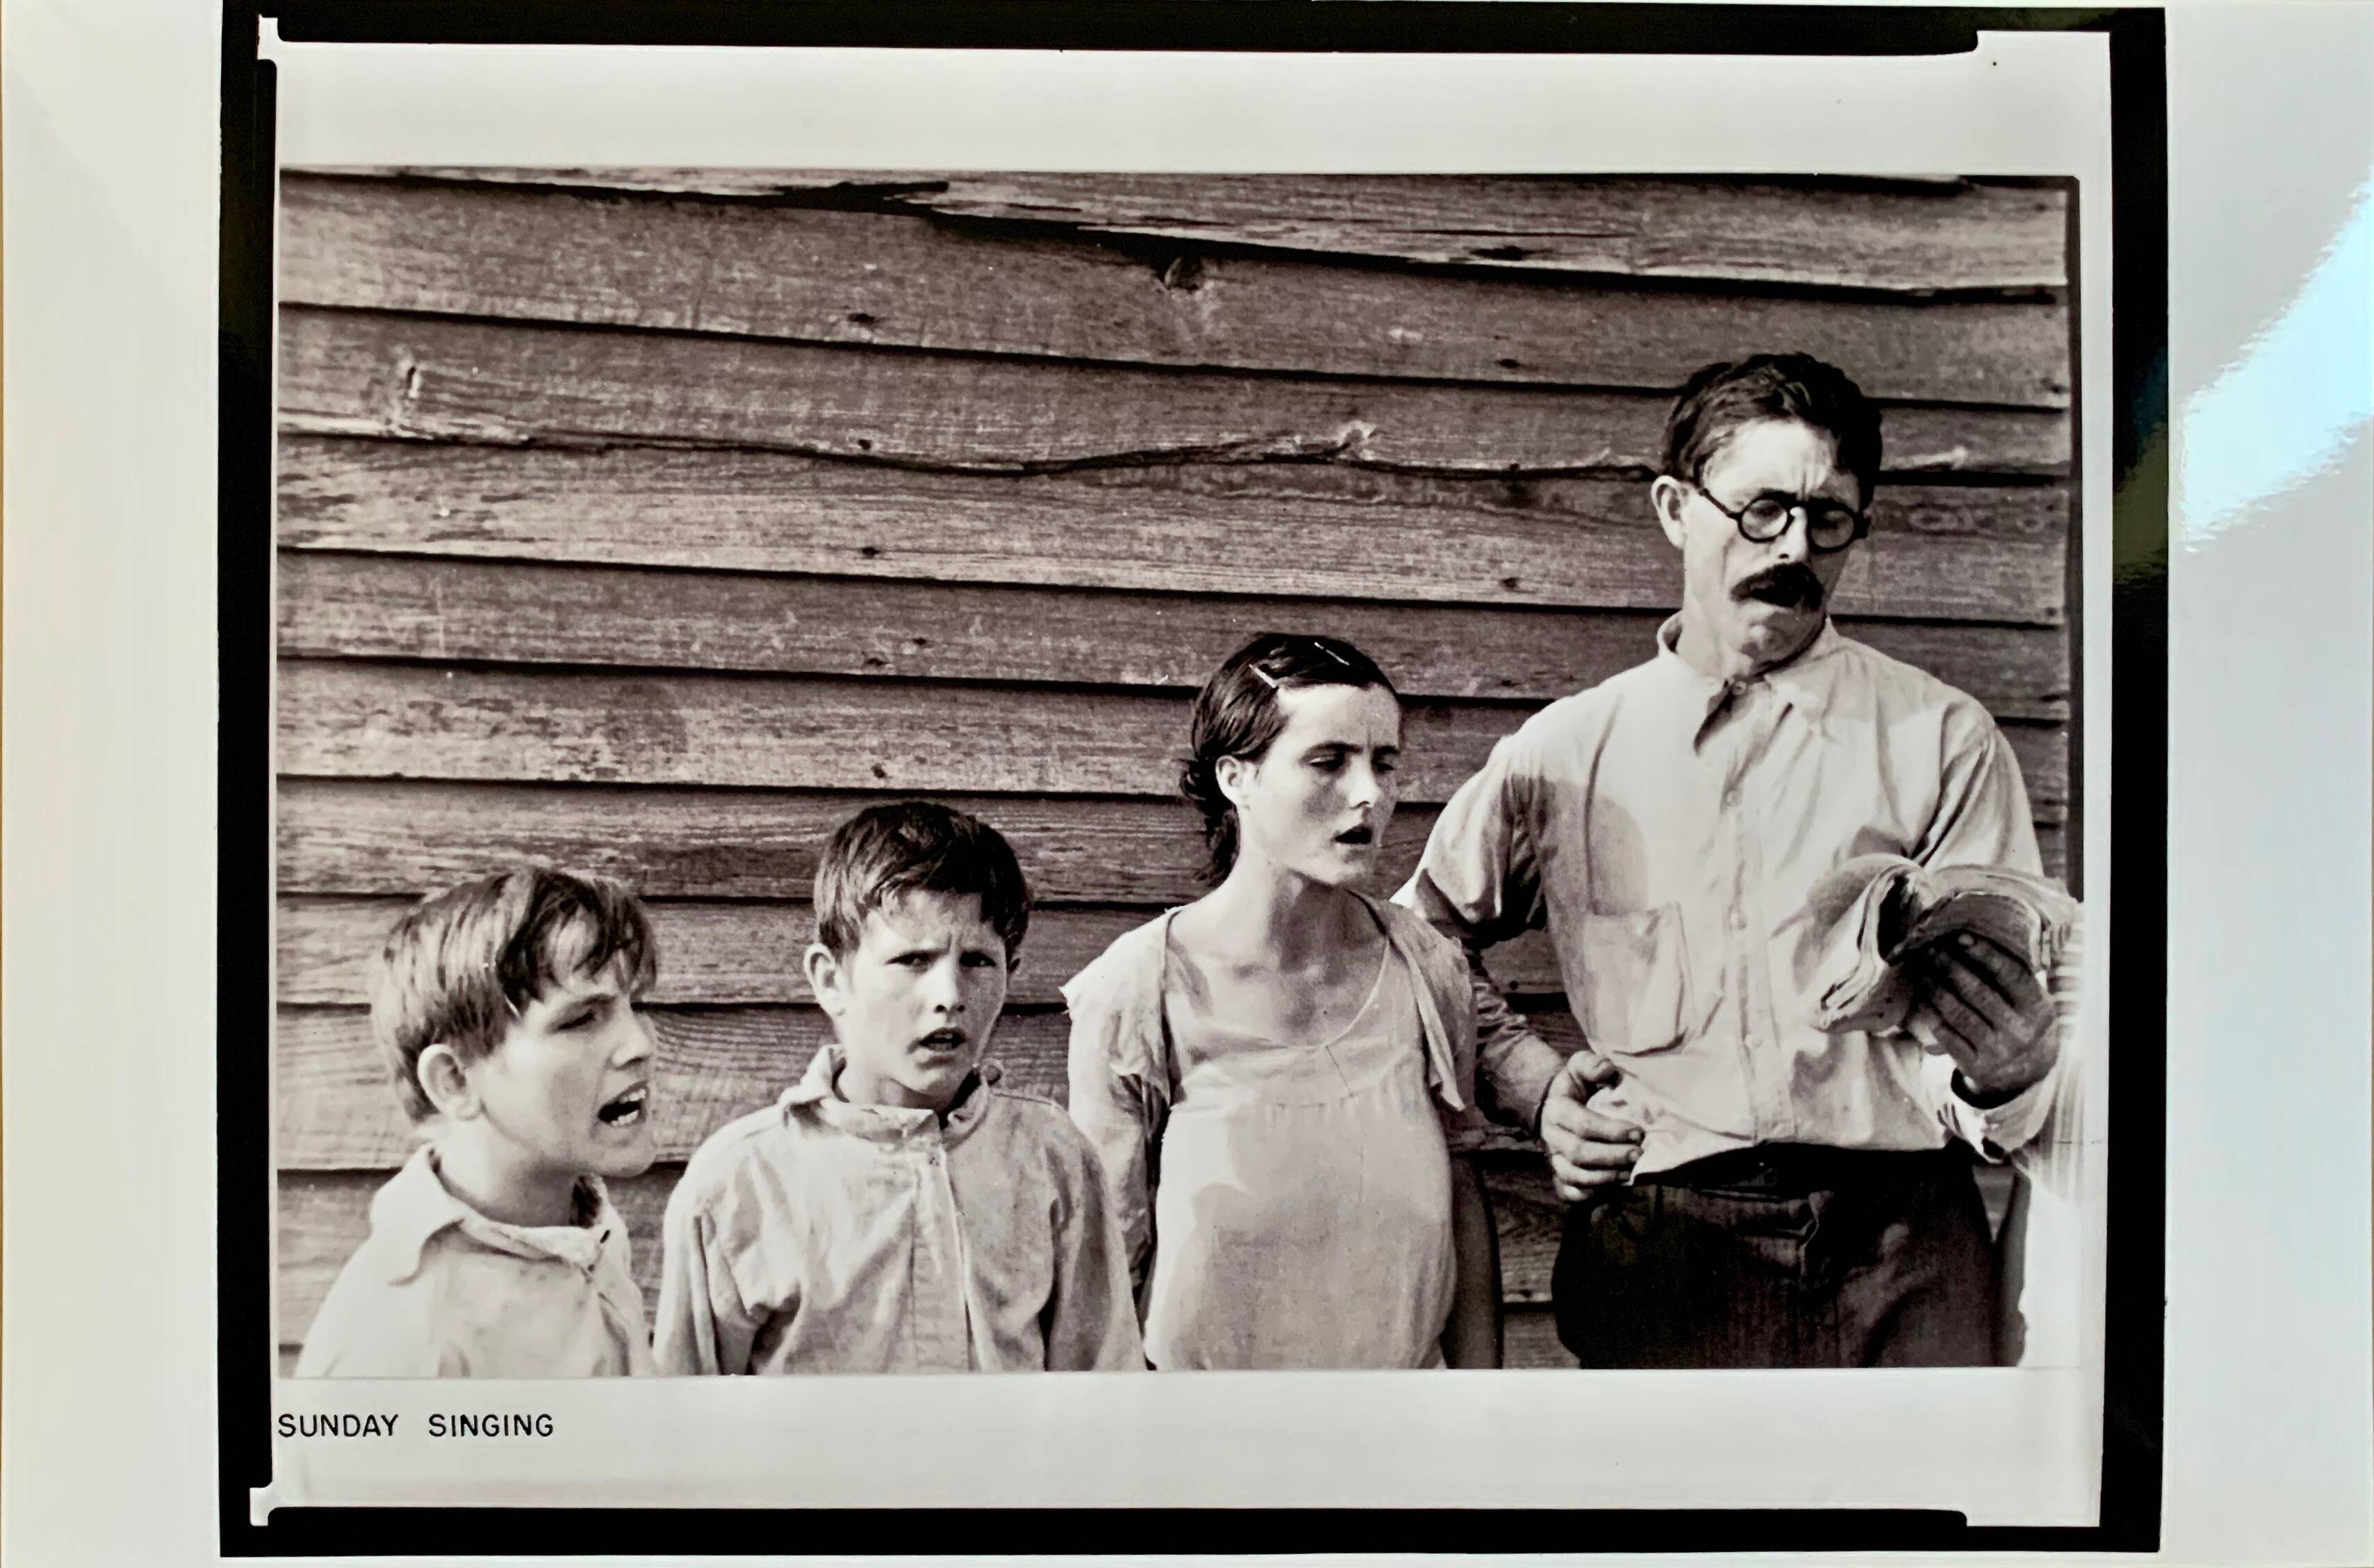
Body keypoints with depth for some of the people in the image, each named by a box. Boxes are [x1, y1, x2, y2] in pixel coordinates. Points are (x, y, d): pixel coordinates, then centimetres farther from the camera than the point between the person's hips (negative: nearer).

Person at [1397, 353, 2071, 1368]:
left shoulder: (1941, 740, 4)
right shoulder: (1563, 754, 6)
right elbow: (1425, 937, 19)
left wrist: (1999, 1065, -20)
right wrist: (1535, 1083, 6)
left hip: (1901, 1274, 0)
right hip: (1657, 1264, 1)